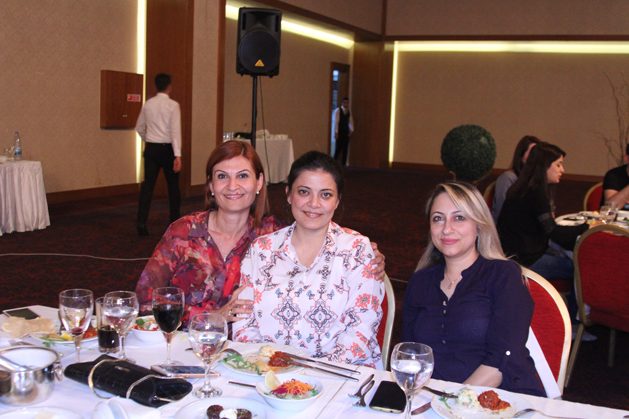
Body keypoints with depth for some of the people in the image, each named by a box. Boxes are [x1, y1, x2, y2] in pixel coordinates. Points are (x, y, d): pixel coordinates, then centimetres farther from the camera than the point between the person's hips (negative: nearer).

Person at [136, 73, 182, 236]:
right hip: (167, 148, -4)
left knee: (148, 185, 3)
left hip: (151, 148, 4)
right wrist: (178, 155, -21)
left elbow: (139, 128, 15)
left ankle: (141, 223, -5)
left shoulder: (148, 104, 5)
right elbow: (176, 130, -17)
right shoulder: (173, 105, -9)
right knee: (173, 186, 11)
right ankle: (175, 222, 20)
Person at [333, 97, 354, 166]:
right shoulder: (338, 110, -5)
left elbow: (351, 122, 10)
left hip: (346, 132, 5)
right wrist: (336, 132, -14)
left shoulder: (349, 112, 11)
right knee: (338, 148, -8)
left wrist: (351, 130, -2)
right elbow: (336, 121, -9)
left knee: (345, 149, 4)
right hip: (339, 132, -5)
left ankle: (343, 164, 8)